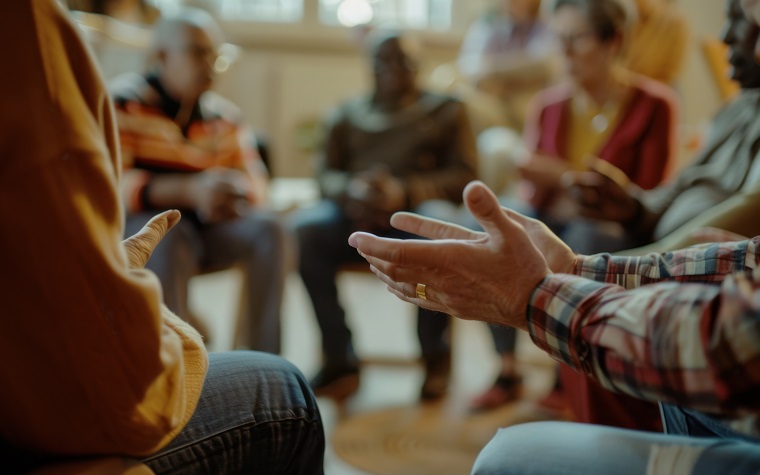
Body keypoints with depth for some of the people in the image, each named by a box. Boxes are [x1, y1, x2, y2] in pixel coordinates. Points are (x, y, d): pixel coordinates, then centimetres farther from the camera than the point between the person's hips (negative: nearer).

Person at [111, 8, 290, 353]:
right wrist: (190, 191, -31)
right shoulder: (124, 101, -6)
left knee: (270, 229, -18)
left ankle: (258, 359, -19)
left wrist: (235, 194, -20)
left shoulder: (224, 115, 11)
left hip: (205, 225, 5)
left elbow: (254, 180, 7)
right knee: (168, 235, -36)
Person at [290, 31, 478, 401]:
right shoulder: (347, 115, 23)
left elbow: (463, 175, 3)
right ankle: (340, 359, -24)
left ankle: (435, 355, -15)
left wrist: (403, 191, -16)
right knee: (304, 228, -30)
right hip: (355, 214, 2)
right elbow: (326, 174, 11)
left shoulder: (447, 110, 17)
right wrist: (351, 190, -15)